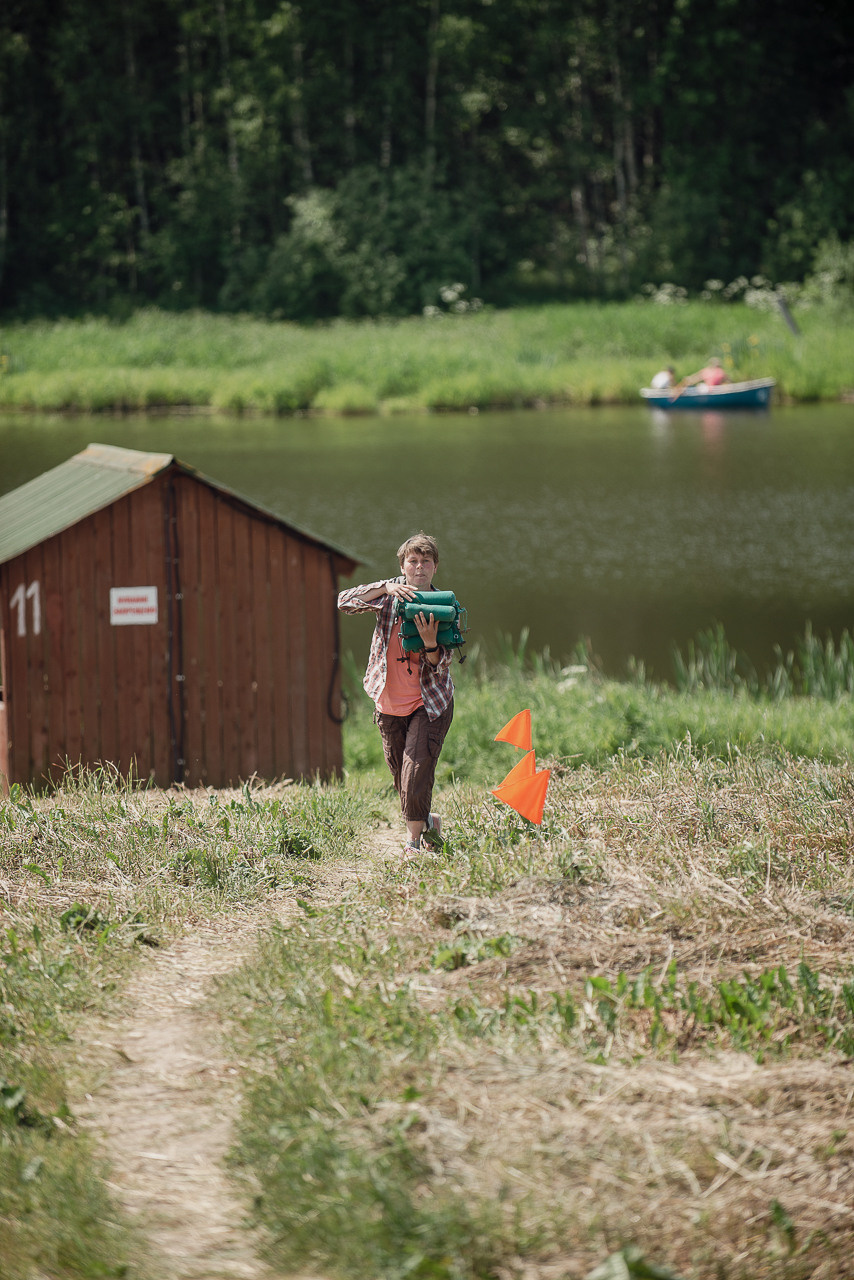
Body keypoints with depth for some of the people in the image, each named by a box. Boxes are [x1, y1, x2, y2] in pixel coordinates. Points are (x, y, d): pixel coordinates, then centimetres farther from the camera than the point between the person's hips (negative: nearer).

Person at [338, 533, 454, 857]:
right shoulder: (390, 593, -1)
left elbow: (442, 666, -9)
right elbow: (345, 602, -15)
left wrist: (430, 642, -31)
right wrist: (386, 588, -26)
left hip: (429, 703, -3)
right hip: (389, 702, 3)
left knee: (417, 766, -16)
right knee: (400, 773, 8)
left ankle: (414, 838, -9)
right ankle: (427, 821, 32)